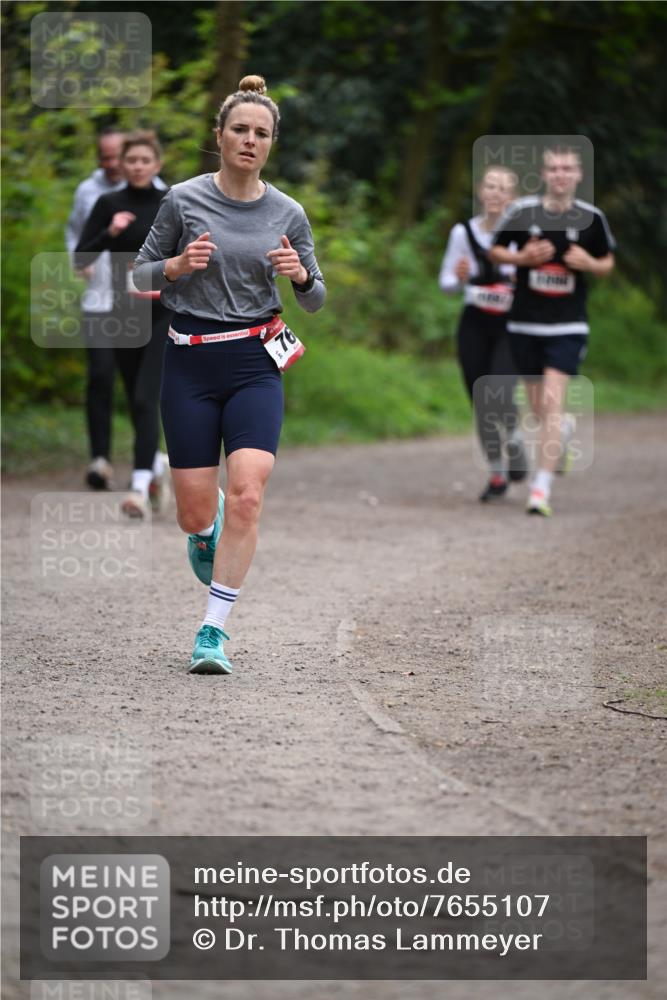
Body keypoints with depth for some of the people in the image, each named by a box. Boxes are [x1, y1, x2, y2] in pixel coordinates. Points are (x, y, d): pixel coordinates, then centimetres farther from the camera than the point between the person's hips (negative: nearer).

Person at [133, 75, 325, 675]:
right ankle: (206, 532, 41)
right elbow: (142, 274, 6)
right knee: (195, 513, 1)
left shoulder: (288, 215, 3)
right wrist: (179, 264, -15)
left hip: (255, 363, 0)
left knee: (246, 497, -18)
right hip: (191, 362, 0)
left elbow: (315, 300, 11)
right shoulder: (184, 201, -2)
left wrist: (300, 273, -12)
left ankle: (214, 630, -10)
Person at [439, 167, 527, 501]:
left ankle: (514, 440, 13)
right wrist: (459, 278, -13)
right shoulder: (463, 232, 2)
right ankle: (496, 474, 22)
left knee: (499, 395, -20)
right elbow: (445, 281, 9)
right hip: (474, 326, 3)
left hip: (511, 326, -3)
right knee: (481, 402, 5)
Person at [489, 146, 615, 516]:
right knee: (539, 409, 12)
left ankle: (542, 487, -12)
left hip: (568, 326, -2)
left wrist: (590, 264, -12)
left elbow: (608, 262, 10)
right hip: (525, 323, 2)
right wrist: (523, 258, -12)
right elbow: (495, 250, 8)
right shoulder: (521, 211, -4)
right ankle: (564, 430, 49)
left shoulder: (591, 218, -2)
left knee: (553, 405, -13)